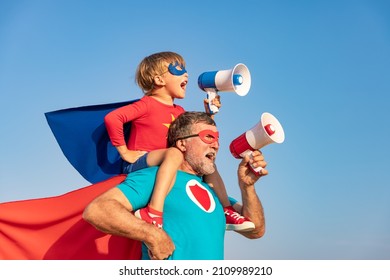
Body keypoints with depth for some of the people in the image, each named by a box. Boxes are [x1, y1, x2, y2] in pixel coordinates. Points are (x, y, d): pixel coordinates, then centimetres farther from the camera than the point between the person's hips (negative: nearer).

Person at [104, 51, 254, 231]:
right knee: (175, 152, -35)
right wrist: (124, 151, -20)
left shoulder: (179, 112, 15)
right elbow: (112, 118, -22)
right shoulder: (147, 104, -10)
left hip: (163, 164, 8)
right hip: (139, 164, -8)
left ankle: (227, 212, 9)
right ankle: (153, 213, -49)